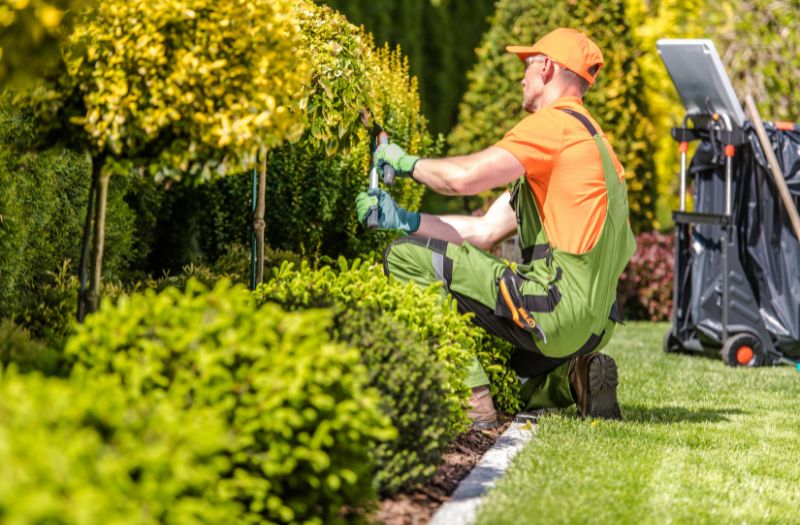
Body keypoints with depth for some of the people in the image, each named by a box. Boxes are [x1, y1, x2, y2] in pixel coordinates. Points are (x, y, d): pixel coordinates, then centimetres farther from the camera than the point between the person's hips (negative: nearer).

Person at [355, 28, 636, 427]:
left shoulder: (555, 123, -8)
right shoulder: (583, 135, 24)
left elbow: (463, 177, -20)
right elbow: (484, 232, 18)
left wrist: (406, 162, 1)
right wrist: (402, 219, 11)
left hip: (557, 306, -10)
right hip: (588, 326, 10)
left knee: (406, 258, -10)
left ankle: (471, 400, -15)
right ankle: (573, 377, 9)